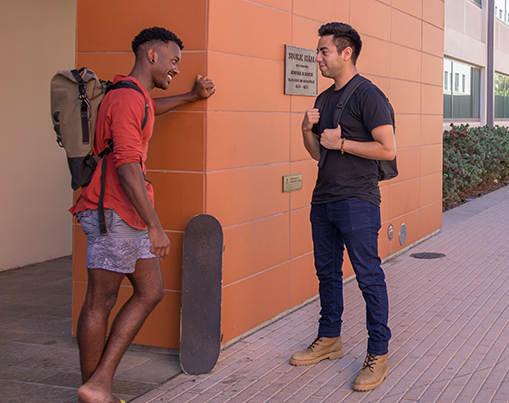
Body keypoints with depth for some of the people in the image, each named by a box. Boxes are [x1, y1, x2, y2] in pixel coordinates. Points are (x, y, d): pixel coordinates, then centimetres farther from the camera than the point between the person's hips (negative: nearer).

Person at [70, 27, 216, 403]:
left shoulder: (134, 96, 18)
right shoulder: (127, 99, -14)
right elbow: (127, 167, -23)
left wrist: (193, 96, 49)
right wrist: (155, 227, -24)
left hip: (130, 216, 11)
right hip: (112, 212, -11)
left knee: (151, 292, 8)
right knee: (101, 301, -2)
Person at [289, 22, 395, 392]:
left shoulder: (367, 95, -9)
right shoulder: (325, 98, 15)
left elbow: (388, 149, -16)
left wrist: (341, 143, -14)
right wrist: (308, 130, 1)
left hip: (357, 202, -8)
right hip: (324, 199, 9)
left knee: (369, 277, -4)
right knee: (327, 272, 15)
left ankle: (378, 355, 2)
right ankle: (329, 340, 29)